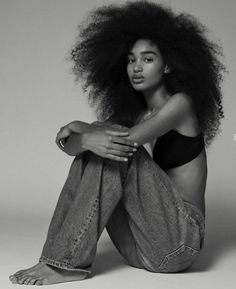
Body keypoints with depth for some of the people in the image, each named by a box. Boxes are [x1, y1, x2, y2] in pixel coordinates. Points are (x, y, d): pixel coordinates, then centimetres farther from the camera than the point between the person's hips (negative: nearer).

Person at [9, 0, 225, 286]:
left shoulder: (180, 103, -6)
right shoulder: (131, 115, 13)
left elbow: (127, 140, -25)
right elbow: (67, 142, -3)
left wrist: (82, 130, -16)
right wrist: (88, 139, -23)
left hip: (179, 240, -6)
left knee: (121, 151, -22)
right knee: (92, 153, -7)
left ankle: (69, 262, -23)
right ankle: (62, 258, -15)